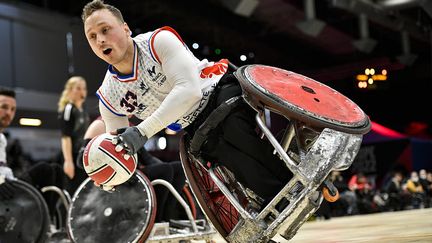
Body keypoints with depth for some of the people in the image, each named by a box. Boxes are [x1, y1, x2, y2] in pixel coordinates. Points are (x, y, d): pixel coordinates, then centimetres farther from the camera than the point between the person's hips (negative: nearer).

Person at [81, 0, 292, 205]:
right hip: (199, 131, 4)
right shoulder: (109, 96, 3)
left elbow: (189, 90, -25)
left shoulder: (158, 41, -13)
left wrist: (142, 131, -32)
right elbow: (118, 144, 15)